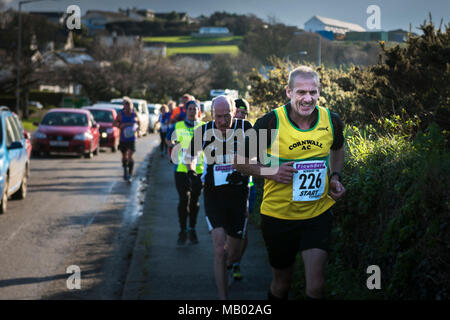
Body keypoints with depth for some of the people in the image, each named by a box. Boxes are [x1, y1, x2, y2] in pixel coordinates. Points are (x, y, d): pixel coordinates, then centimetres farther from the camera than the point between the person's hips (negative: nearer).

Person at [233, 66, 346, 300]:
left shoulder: (331, 121, -5)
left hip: (318, 213, 1)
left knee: (315, 285, -10)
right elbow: (240, 161, -4)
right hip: (278, 215, -1)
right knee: (281, 283, 14)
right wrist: (272, 172, -19)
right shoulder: (270, 123, -14)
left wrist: (335, 178, 3)